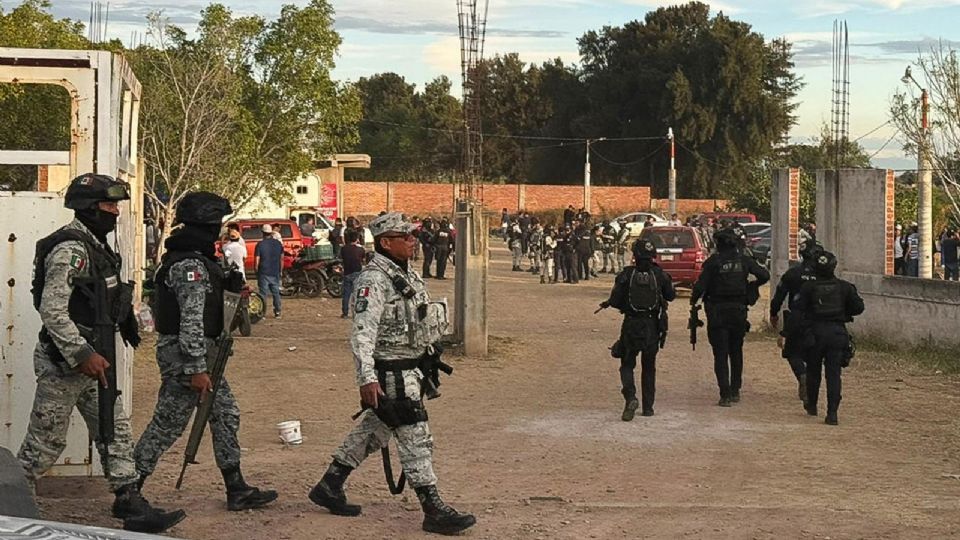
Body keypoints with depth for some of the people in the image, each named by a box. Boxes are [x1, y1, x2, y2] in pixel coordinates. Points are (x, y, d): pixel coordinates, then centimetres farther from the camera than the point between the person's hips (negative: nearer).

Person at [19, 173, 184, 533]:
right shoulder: (71, 249, -19)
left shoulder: (96, 246, 12)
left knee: (115, 431, 8)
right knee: (46, 441, 1)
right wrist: (82, 355, -27)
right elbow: (52, 310, -25)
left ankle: (131, 506, 10)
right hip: (63, 363, -10)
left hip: (91, 358, 10)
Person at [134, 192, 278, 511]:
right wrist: (196, 369, -26)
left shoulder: (196, 258, 13)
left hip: (200, 352, 11)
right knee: (167, 424, -4)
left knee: (226, 415, 12)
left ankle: (237, 490, 17)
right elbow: (191, 321, -24)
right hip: (185, 355, -11)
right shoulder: (190, 265, -19)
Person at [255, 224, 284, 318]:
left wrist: (256, 271, 2)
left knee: (263, 293, -1)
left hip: (264, 273, -4)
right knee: (276, 293, 13)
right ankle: (277, 312, 15)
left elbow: (257, 261, -10)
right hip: (275, 273, 4)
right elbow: (282, 258, 9)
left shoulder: (260, 245, -10)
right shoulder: (278, 243, 3)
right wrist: (280, 271, 18)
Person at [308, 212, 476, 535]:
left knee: (373, 431, 19)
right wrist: (367, 378, -35)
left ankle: (329, 487, 30)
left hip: (409, 369, 10)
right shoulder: (375, 280, -19)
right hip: (390, 375, -10)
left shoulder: (407, 274, 12)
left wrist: (430, 353, 25)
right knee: (416, 440, -6)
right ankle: (434, 511, 0)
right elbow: (363, 333, -27)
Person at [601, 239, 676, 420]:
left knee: (627, 364, 8)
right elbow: (671, 296, 10)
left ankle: (630, 397, -16)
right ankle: (648, 407, 16)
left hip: (631, 325, -2)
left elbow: (615, 301, -8)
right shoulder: (659, 274, -2)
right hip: (653, 326, 2)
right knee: (649, 367, 14)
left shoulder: (626, 275, -8)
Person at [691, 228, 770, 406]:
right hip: (739, 312, 3)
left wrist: (694, 299, 4)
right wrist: (752, 287, 18)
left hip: (717, 313, -3)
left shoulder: (713, 262, -10)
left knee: (721, 355, 0)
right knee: (736, 353, 19)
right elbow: (764, 275, 1)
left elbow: (701, 285, -15)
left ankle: (725, 395, -7)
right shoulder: (744, 260, 1)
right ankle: (735, 391, 24)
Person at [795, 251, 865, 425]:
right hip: (837, 332, 0)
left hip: (815, 332, 0)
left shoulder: (808, 287, -5)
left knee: (813, 371, 18)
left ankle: (811, 405, 32)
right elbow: (859, 307, 1)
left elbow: (800, 308, -9)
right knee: (834, 374, 0)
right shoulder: (844, 287, -1)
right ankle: (832, 413, -8)